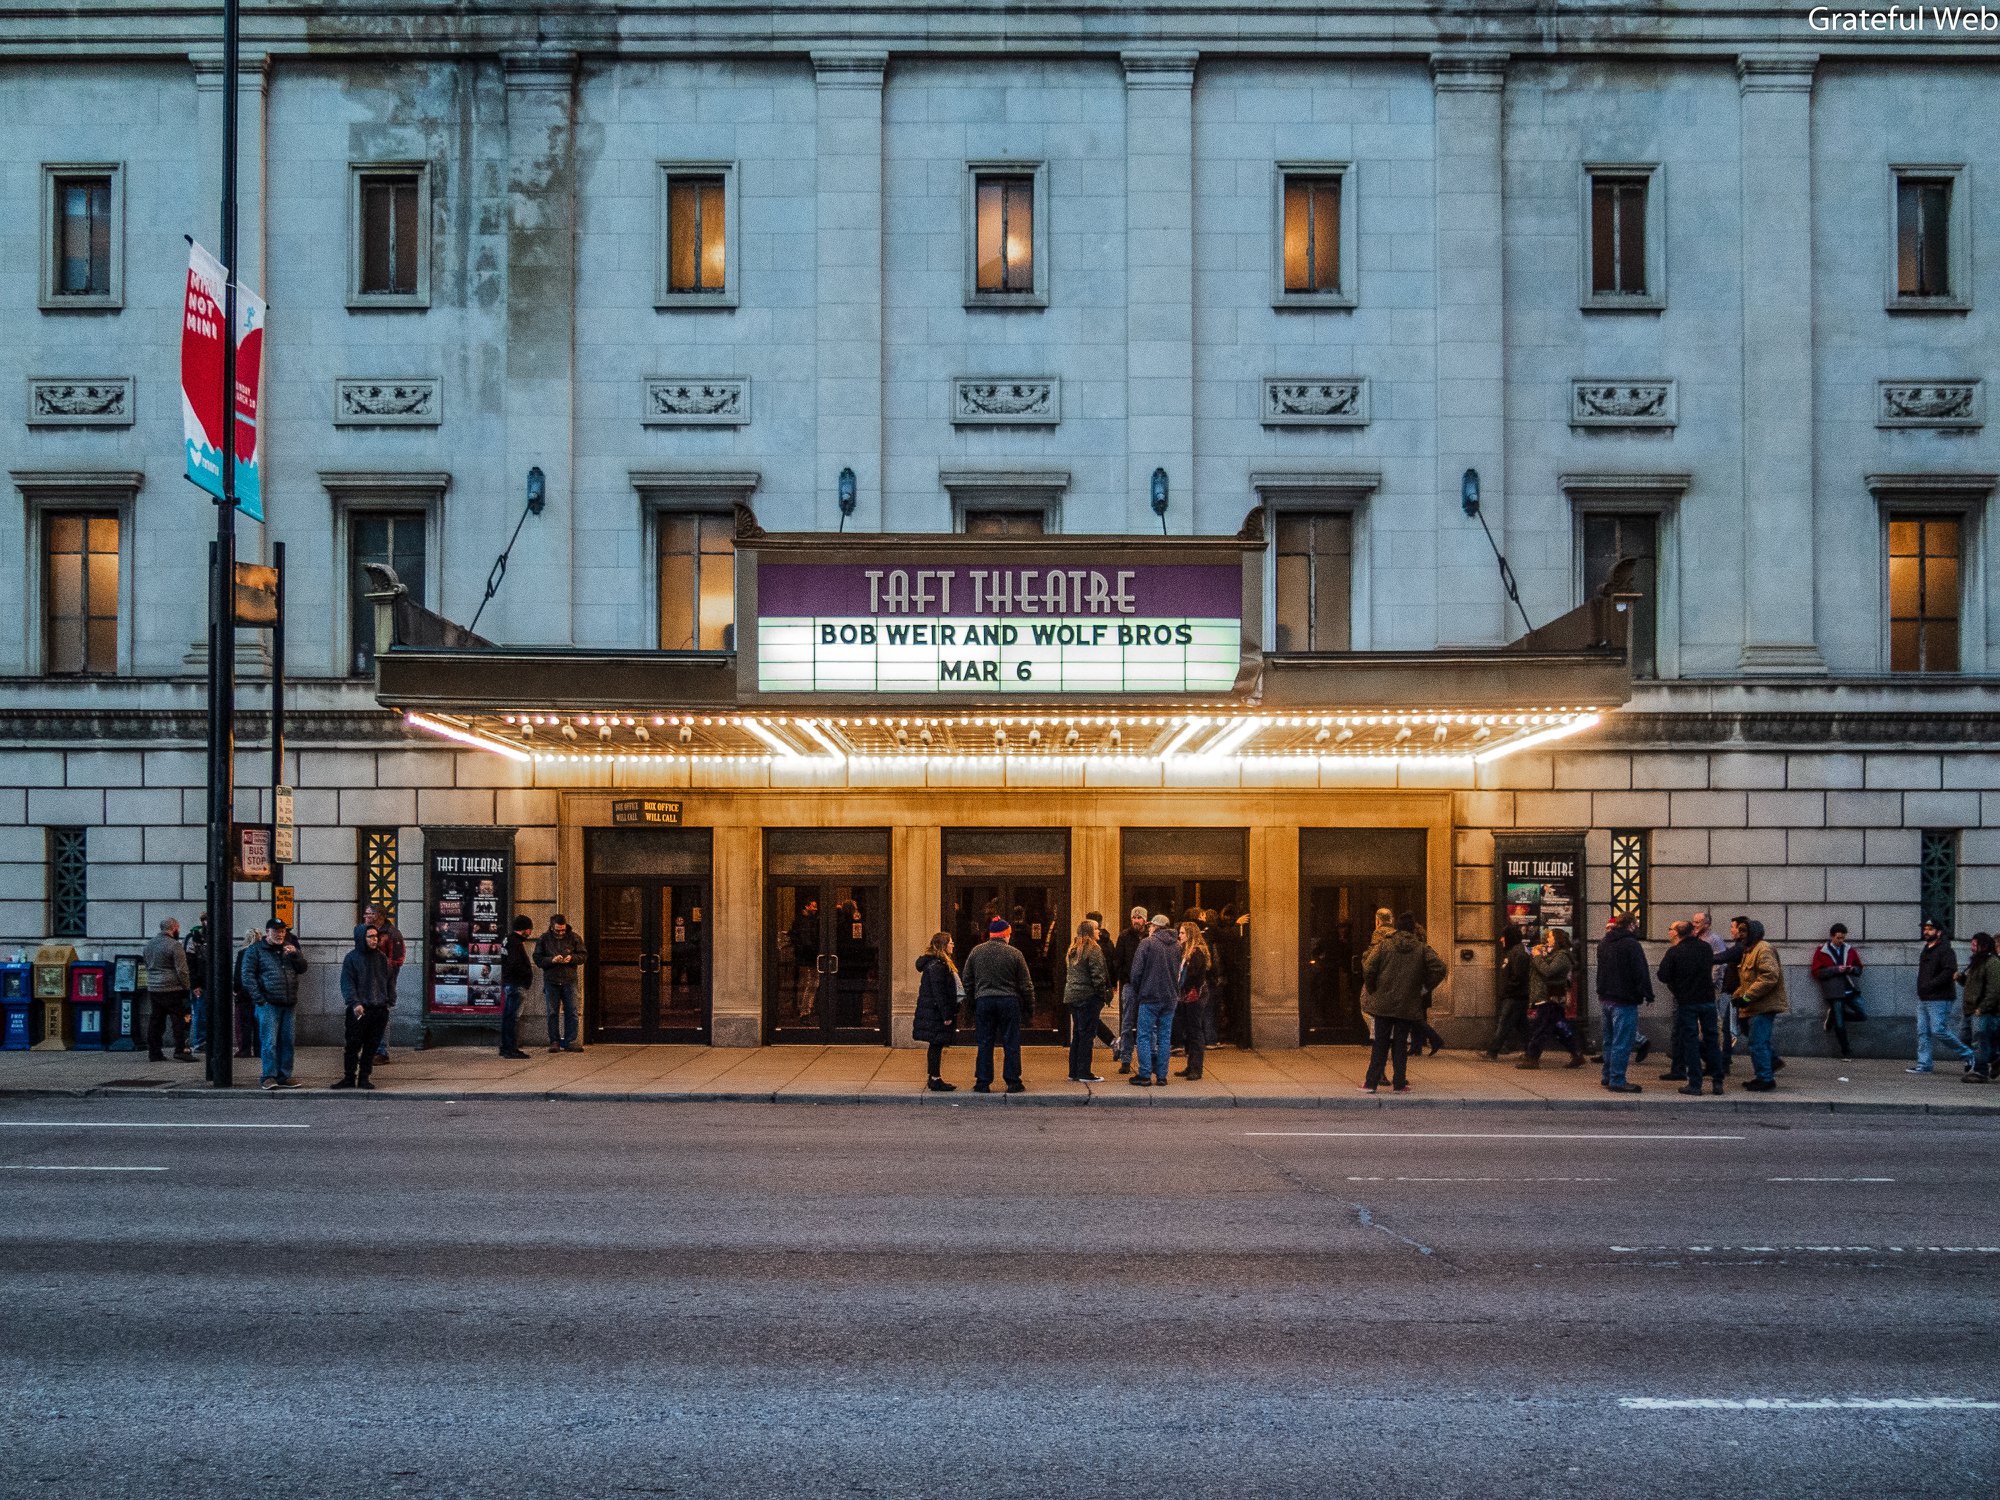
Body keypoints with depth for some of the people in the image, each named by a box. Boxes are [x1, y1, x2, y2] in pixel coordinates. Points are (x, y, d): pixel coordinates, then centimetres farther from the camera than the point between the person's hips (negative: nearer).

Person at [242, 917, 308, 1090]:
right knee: (269, 1042, -8)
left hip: (288, 1004, 5)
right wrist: (259, 999, -10)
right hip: (269, 1004, -5)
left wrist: (295, 954, -4)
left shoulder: (289, 949, 19)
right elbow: (248, 976, -3)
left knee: (286, 1042, 6)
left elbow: (302, 969, 16)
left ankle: (284, 1077, 12)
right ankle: (269, 1077, -4)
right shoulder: (255, 950, 2)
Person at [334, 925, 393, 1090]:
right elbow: (347, 983, -7)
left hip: (379, 1009, 4)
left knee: (371, 1047, 6)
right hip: (358, 1011, -4)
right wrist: (354, 1003, -19)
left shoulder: (381, 958, 12)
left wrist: (388, 1002, 11)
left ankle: (364, 1078, 14)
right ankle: (349, 1078, 9)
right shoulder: (352, 957, -2)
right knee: (353, 1045, 0)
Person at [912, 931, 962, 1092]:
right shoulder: (936, 966, -18)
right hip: (936, 1013, -10)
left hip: (933, 1012, 10)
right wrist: (946, 1015, -20)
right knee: (937, 1045, -6)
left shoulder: (938, 963, 16)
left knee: (936, 1046, 13)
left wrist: (949, 1013, 20)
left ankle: (934, 1078, 19)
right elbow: (939, 992, -21)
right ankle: (935, 1080, -3)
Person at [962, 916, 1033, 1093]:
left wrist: (972, 999, 18)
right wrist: (1030, 1005, 9)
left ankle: (983, 1083, 6)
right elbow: (1026, 984, -1)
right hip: (1009, 1001, -2)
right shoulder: (1014, 953, -4)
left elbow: (966, 980, 9)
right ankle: (1013, 1082, 4)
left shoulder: (976, 952, 4)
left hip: (983, 1001, 2)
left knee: (985, 1044, 6)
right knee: (1011, 1043, 4)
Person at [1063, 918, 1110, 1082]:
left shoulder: (1072, 950, 13)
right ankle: (1084, 1073, -2)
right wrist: (1103, 994, -8)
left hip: (1072, 996, 8)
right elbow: (1097, 975, -16)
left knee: (1077, 1034, 13)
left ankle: (1074, 1071, 16)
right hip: (1088, 997, -8)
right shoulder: (1093, 950, -12)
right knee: (1087, 1034, -3)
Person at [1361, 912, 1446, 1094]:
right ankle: (1399, 1084, 6)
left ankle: (1371, 1082, 5)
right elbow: (1439, 968, -10)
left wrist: (1372, 990, 4)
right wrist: (1425, 988, 1)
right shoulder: (1422, 948, 0)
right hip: (1408, 1005, 0)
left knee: (1380, 1043, 7)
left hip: (1383, 1003, 0)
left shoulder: (1383, 945, -1)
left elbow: (1368, 969, -10)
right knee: (1401, 1043, 8)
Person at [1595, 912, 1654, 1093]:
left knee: (1610, 1040, 18)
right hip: (1624, 1000, -8)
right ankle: (1617, 1080, -5)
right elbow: (1641, 972, -15)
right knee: (1622, 1042, -5)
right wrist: (1648, 995, -9)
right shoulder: (1631, 944, -16)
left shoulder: (1604, 943, 11)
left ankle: (1608, 1076, 24)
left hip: (1606, 997, 8)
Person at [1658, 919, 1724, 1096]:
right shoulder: (1706, 948, 3)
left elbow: (1663, 976, -9)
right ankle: (1717, 1081, 11)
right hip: (1708, 1000, 3)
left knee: (1690, 1041, 2)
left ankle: (1694, 1083, 0)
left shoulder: (1674, 952, -9)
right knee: (1711, 1040, 11)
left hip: (1686, 1002, -3)